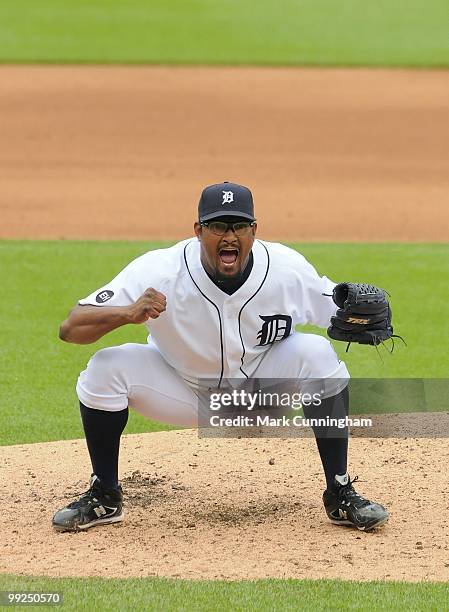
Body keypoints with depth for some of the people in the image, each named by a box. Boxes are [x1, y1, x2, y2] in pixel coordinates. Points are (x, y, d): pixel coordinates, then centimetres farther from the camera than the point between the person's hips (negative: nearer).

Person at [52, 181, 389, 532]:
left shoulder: (288, 270, -24)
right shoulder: (159, 272, -29)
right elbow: (70, 328, -31)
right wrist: (128, 313, -52)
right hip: (182, 391, -1)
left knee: (316, 354, -26)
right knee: (107, 368, -26)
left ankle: (340, 495, -12)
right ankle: (104, 499, -4)